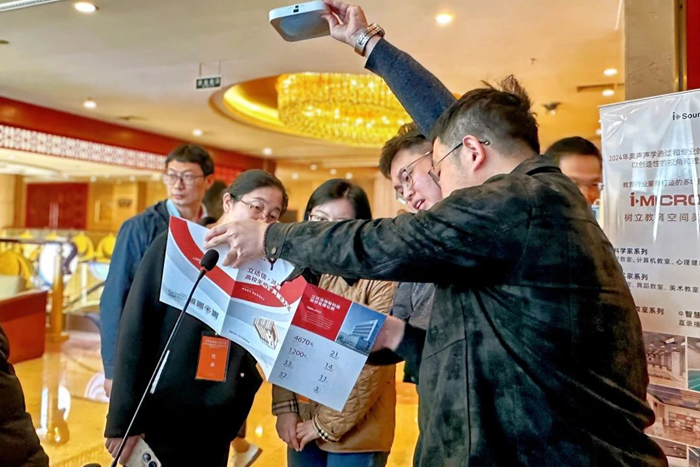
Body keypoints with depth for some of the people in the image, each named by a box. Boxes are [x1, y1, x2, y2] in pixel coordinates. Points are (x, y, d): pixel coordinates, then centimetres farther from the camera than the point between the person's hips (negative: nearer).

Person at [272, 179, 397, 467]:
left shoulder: (379, 281, -16)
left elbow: (373, 365, -15)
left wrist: (328, 424, -12)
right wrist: (285, 407, -5)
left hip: (355, 432, -4)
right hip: (301, 425, 5)